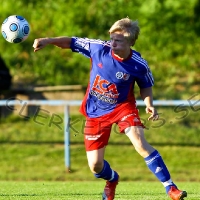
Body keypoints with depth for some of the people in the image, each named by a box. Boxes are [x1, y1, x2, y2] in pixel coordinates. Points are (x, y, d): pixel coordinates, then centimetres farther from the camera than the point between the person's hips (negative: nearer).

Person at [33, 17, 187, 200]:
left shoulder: (139, 65, -19)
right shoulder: (99, 48, -20)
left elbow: (146, 87, 0)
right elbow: (71, 42, -9)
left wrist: (149, 105, -18)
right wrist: (48, 41, -24)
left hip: (123, 106, -2)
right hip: (96, 112, 2)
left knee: (141, 145, -27)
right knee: (95, 165, 1)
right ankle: (112, 180, 39)